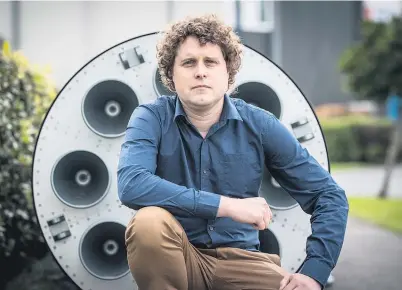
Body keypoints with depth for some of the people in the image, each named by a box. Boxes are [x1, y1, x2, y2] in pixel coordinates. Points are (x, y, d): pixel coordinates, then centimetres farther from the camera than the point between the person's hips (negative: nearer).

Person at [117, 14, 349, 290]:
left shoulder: (259, 125, -3)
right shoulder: (152, 118, -8)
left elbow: (329, 195, -1)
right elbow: (131, 185, -28)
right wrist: (227, 205, -28)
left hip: (239, 258, 0)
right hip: (179, 257, 0)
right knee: (149, 222, -32)